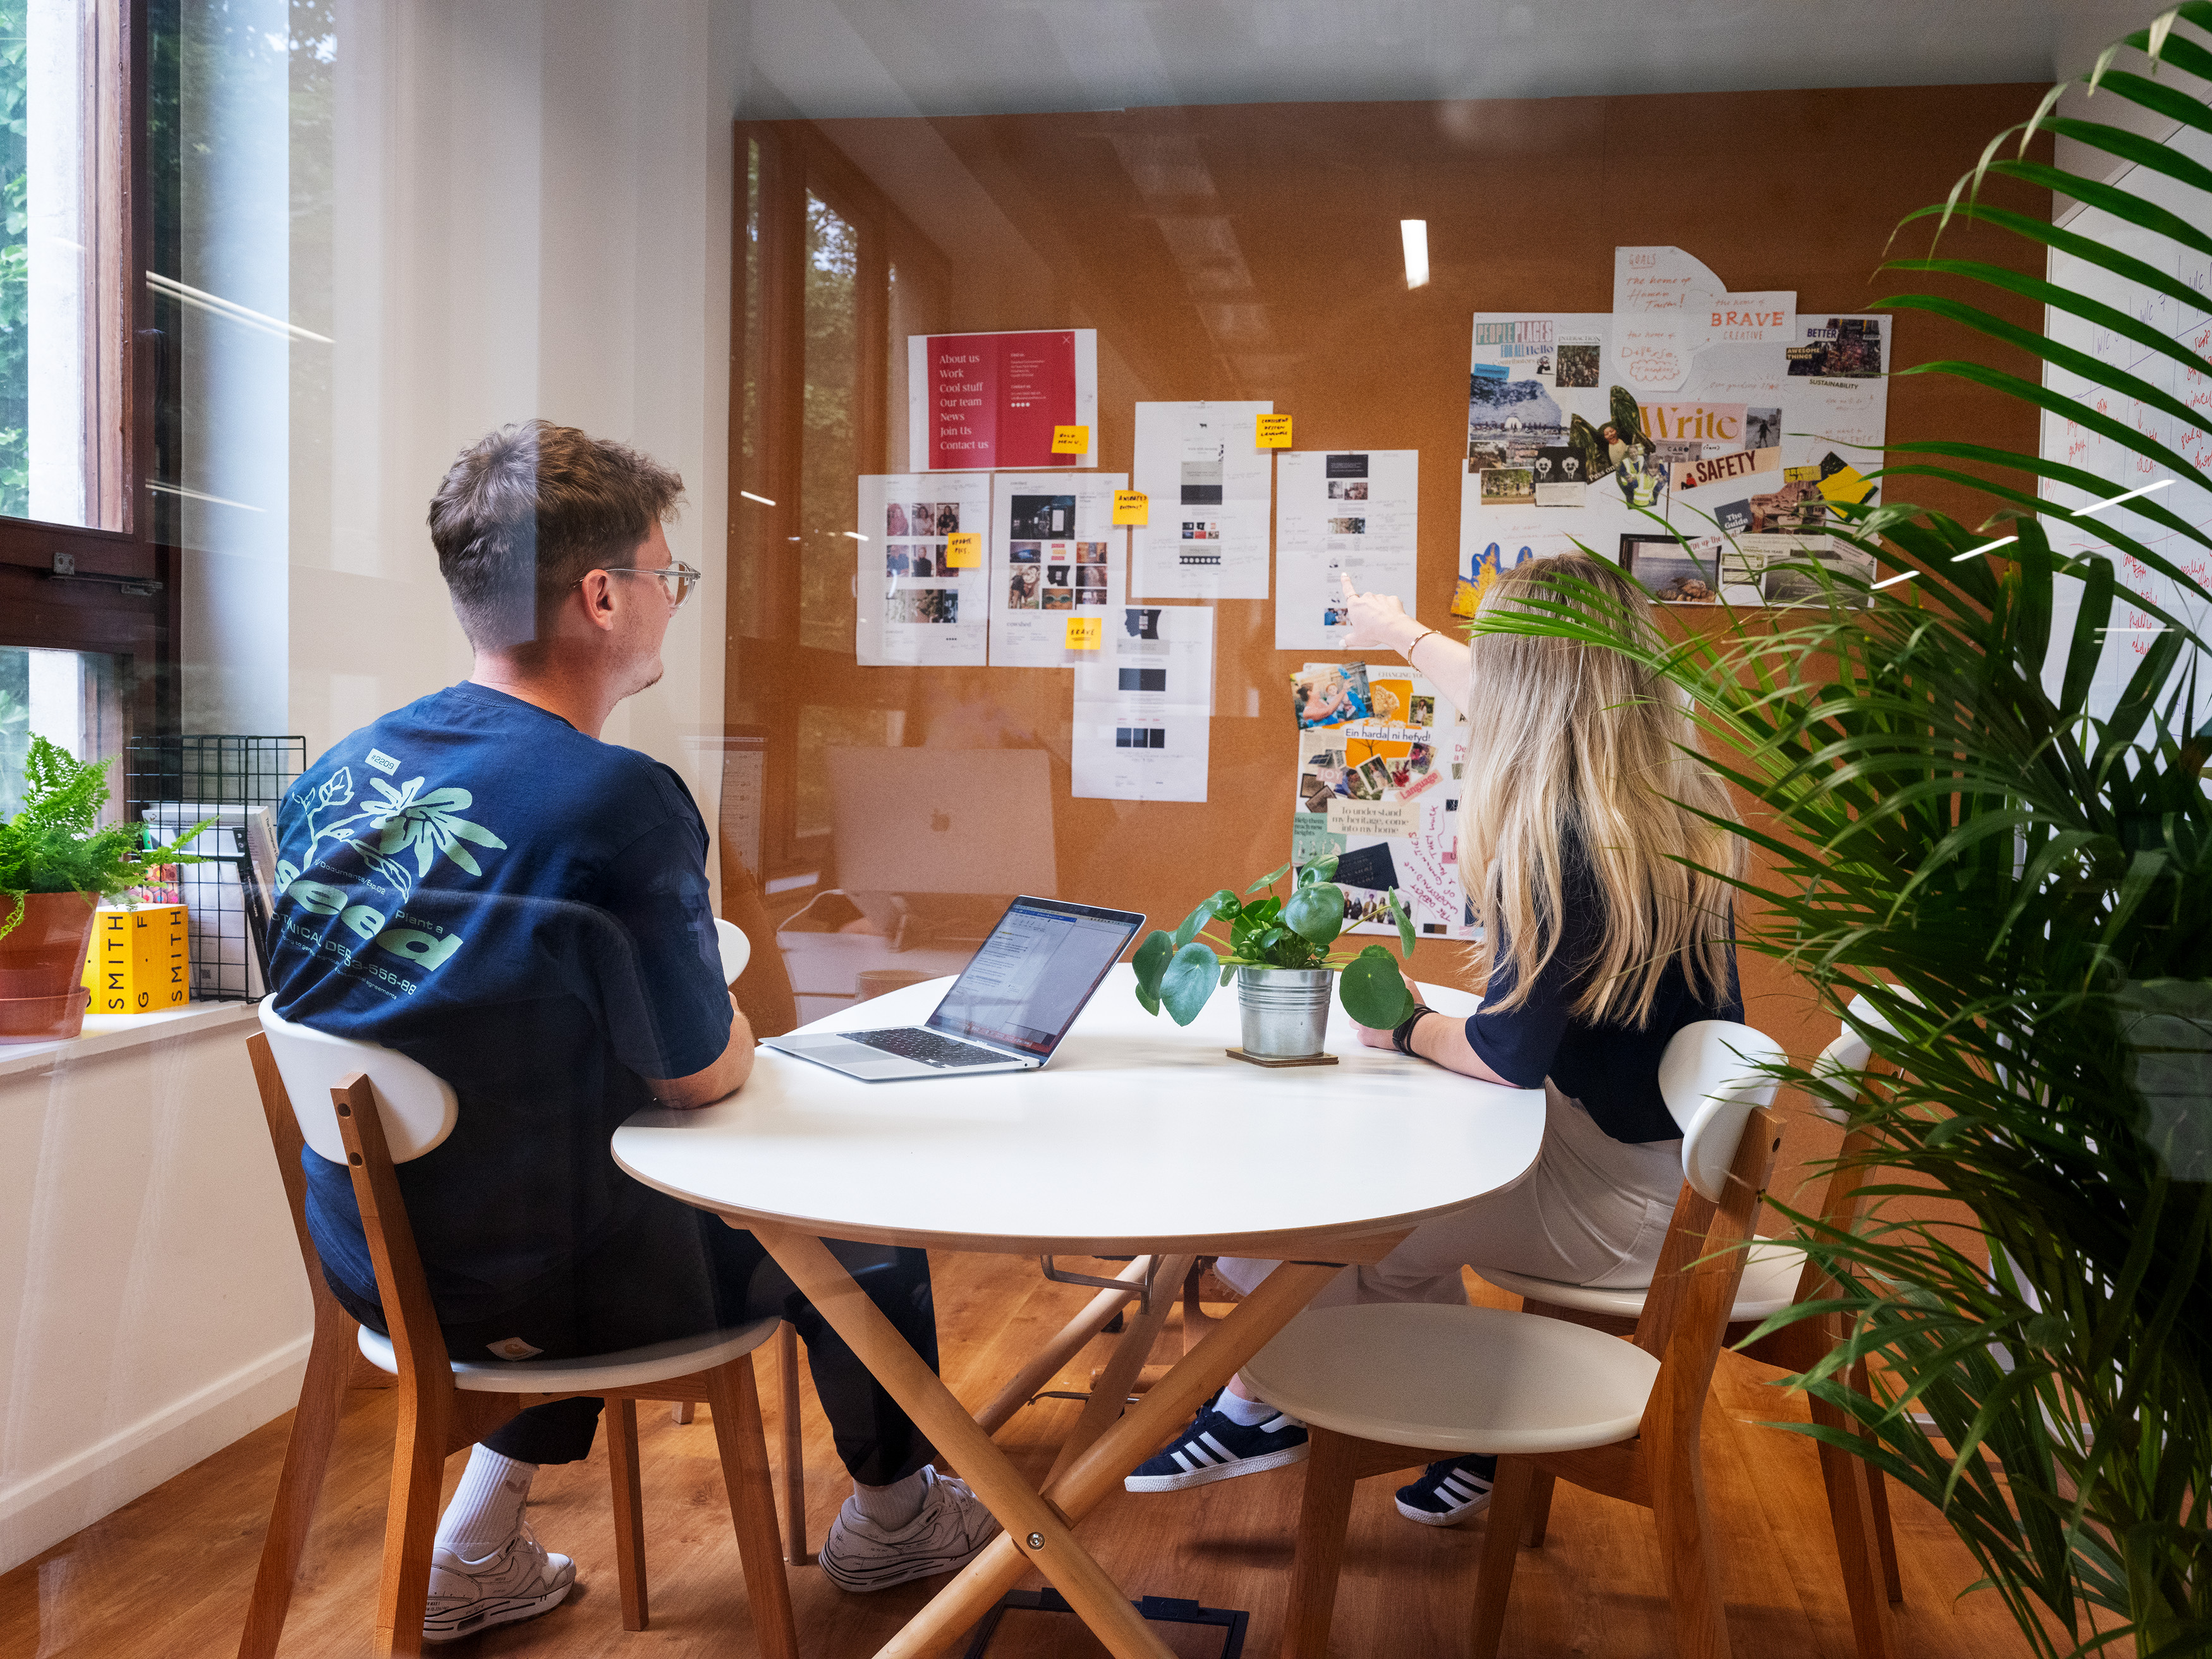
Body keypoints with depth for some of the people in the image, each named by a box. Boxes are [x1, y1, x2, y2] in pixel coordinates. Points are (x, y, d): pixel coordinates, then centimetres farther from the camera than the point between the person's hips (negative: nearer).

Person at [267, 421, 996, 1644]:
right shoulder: (619, 805, -26)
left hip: (372, 1264, 7)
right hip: (532, 1289, -7)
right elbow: (703, 1074, -15)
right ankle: (891, 1518, 41)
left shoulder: (330, 778, -3)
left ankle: (473, 1553, 35)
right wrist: (735, 1026, 7)